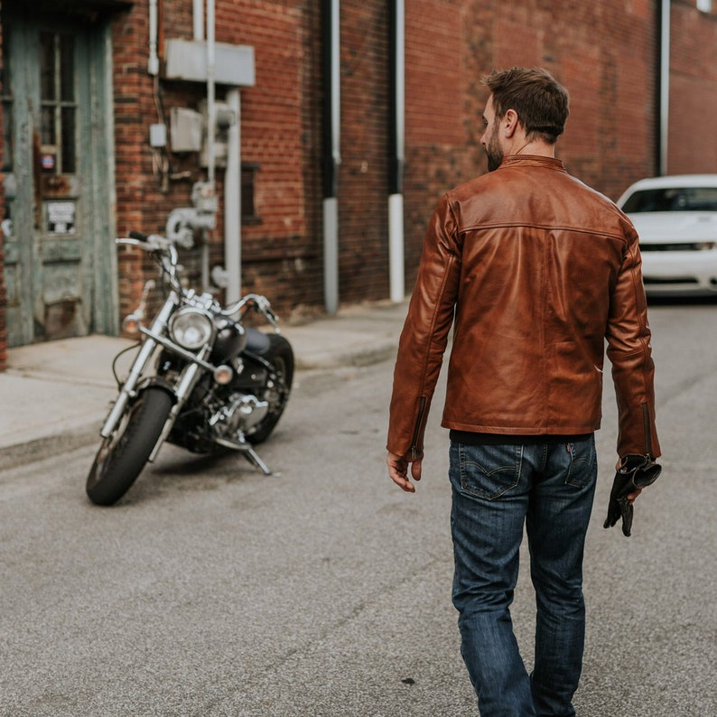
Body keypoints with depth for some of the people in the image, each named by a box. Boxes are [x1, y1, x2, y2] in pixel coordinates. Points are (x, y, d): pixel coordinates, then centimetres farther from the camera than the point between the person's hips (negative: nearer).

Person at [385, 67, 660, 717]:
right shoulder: (609, 221, 3)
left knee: (483, 599, 3)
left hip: (487, 439, -4)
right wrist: (638, 449, 12)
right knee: (561, 591, 19)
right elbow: (631, 347, 4)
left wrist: (404, 437, 2)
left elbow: (424, 333, -7)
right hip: (572, 440, 4)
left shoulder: (464, 208, -6)